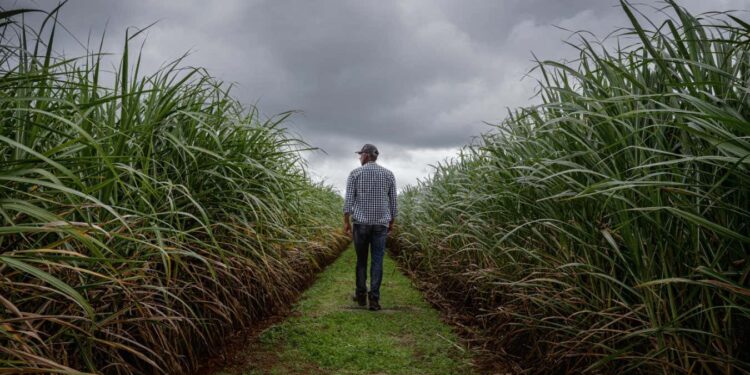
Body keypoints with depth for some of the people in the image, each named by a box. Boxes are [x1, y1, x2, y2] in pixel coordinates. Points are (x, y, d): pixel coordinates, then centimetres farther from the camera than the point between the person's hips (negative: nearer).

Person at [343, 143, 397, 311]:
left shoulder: (355, 173, -1)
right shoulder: (389, 174, 5)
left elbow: (349, 199, -5)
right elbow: (393, 201, 7)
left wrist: (346, 222, 0)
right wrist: (391, 222, 17)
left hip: (361, 222, -1)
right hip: (381, 223, 1)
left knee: (361, 259, 13)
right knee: (377, 261, 2)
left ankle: (361, 295, 20)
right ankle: (374, 299, -2)